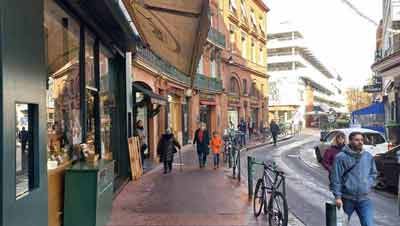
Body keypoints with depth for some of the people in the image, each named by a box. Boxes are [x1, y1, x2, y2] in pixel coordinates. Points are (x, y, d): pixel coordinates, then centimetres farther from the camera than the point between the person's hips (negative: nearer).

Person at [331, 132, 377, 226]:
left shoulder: (368, 156, 4)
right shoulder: (341, 157, -11)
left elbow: (373, 173, 16)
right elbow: (336, 178, -11)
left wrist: (368, 184, -1)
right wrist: (338, 196, -14)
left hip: (364, 199, 3)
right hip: (346, 199, -3)